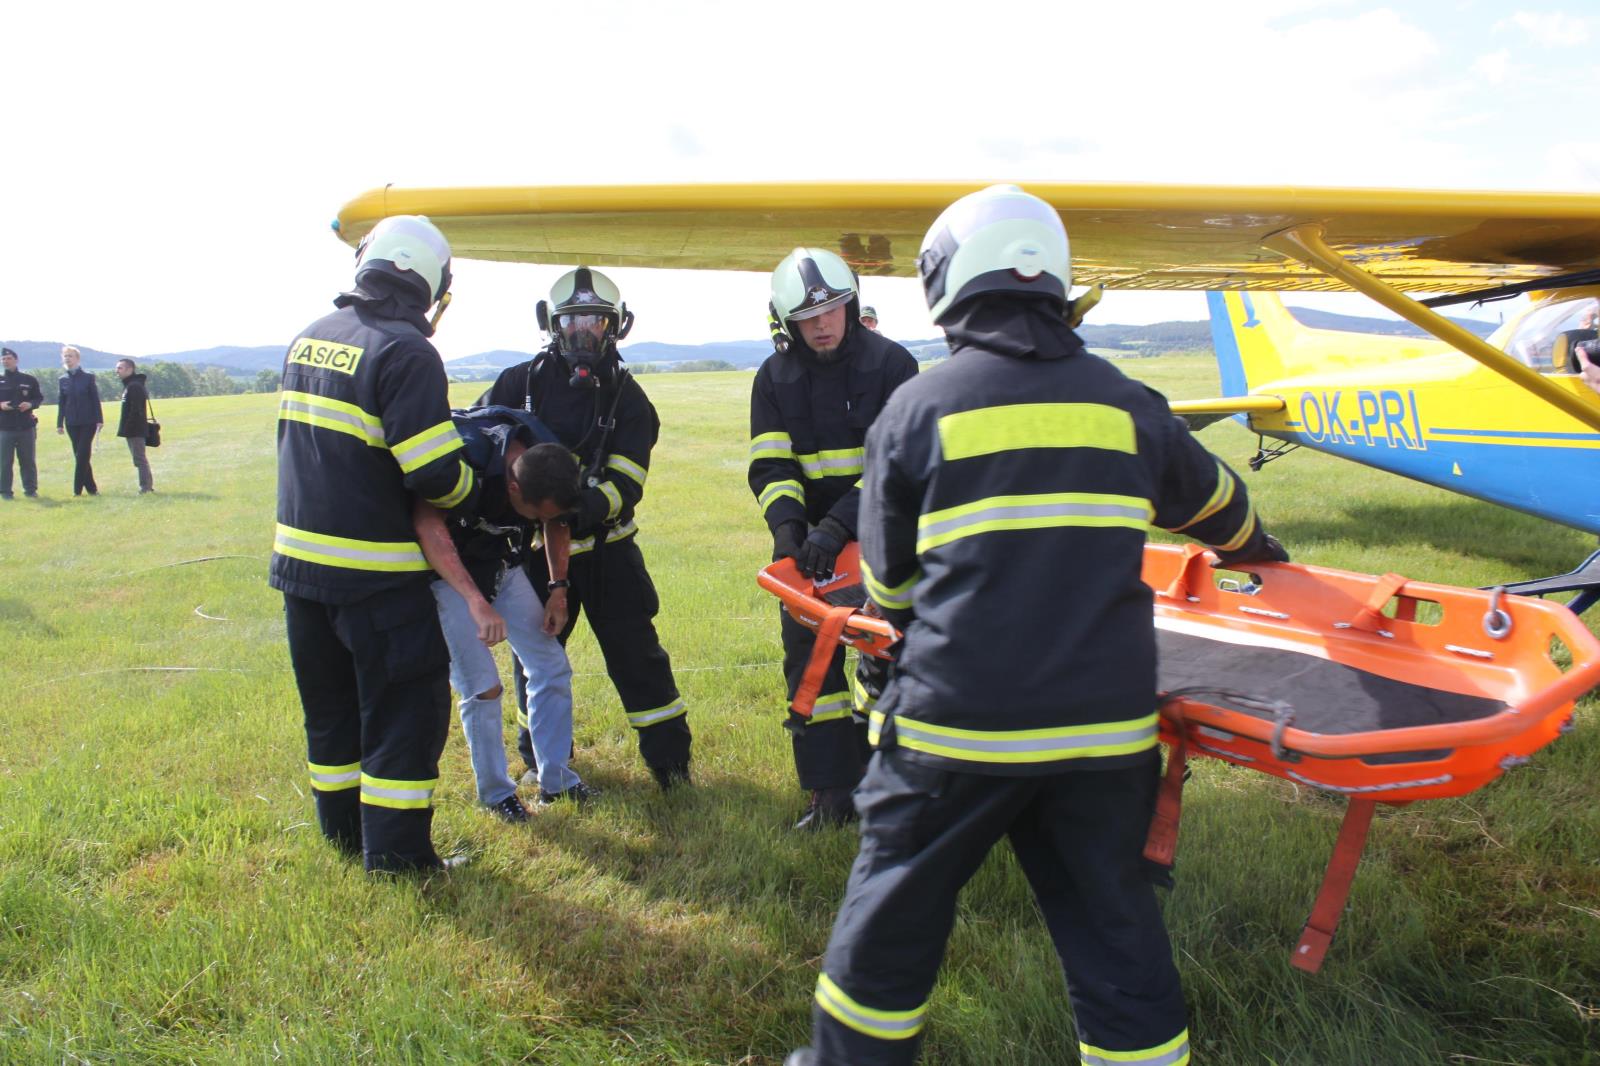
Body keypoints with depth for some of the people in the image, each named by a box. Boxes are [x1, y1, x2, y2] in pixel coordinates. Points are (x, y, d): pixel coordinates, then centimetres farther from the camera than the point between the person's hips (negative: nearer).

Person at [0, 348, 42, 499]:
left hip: (26, 426, 0)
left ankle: (30, 489, 16)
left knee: (28, 460, 7)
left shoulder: (29, 380, 6)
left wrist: (30, 404, -10)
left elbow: (39, 398, 10)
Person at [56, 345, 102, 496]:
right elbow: (61, 403, 9)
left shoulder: (88, 377, -1)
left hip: (88, 422, -3)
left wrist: (99, 420, -7)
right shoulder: (62, 380, 8)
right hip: (72, 423, 4)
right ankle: (91, 488, 10)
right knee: (79, 456, 4)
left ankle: (78, 489, -5)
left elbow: (95, 399, -2)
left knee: (82, 455, -8)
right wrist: (59, 423, 6)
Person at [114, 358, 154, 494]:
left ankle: (145, 487, -6)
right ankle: (148, 485, 18)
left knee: (139, 459, -8)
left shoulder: (134, 386, -16)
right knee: (140, 458, 13)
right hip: (134, 430, 10)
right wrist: (124, 428, 16)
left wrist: (126, 428, -21)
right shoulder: (129, 386, 17)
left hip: (135, 430, -10)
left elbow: (135, 411, -21)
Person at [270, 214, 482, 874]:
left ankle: (344, 831, 33)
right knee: (408, 704, 4)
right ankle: (395, 851, 9)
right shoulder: (404, 351, -17)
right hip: (373, 572, -8)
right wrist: (470, 494, -1)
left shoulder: (308, 339, 7)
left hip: (298, 558, 8)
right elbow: (435, 474, -22)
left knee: (331, 702, 19)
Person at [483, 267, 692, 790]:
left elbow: (627, 482, -13)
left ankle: (669, 754, 14)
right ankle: (542, 755, 29)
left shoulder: (625, 395, -3)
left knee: (634, 649, 1)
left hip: (605, 545, -1)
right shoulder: (521, 382, -1)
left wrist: (588, 504, -33)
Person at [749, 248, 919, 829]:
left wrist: (840, 525, -26)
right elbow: (769, 466, -2)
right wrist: (787, 525, -22)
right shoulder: (775, 377, 3)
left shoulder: (890, 363, -8)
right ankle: (830, 789, 12)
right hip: (810, 540, 3)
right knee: (809, 658, 2)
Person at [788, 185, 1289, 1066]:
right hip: (1104, 722, 3)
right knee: (1113, 924, 17)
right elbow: (1215, 501, 24)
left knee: (896, 911, 16)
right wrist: (1257, 549, 47)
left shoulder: (916, 408, -3)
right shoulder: (1127, 404, 5)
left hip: (957, 723, -2)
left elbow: (889, 581, 6)